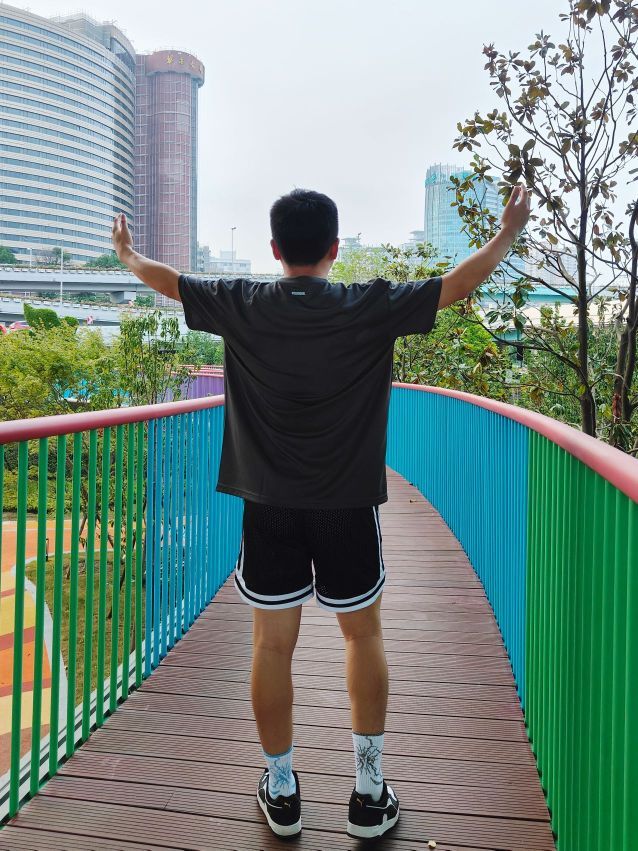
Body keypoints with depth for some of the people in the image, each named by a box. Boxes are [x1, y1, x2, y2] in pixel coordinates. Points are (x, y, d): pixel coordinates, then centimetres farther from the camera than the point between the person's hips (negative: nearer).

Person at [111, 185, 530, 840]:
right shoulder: (371, 307, -7)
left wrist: (128, 254, 35)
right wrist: (508, 232, 20)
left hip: (268, 505, 1)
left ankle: (281, 791, 25)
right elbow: (459, 283, 3)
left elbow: (169, 281, 14)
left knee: (272, 645, 11)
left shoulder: (243, 305, -3)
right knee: (363, 635, 15)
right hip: (349, 506, -1)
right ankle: (369, 793, 22)